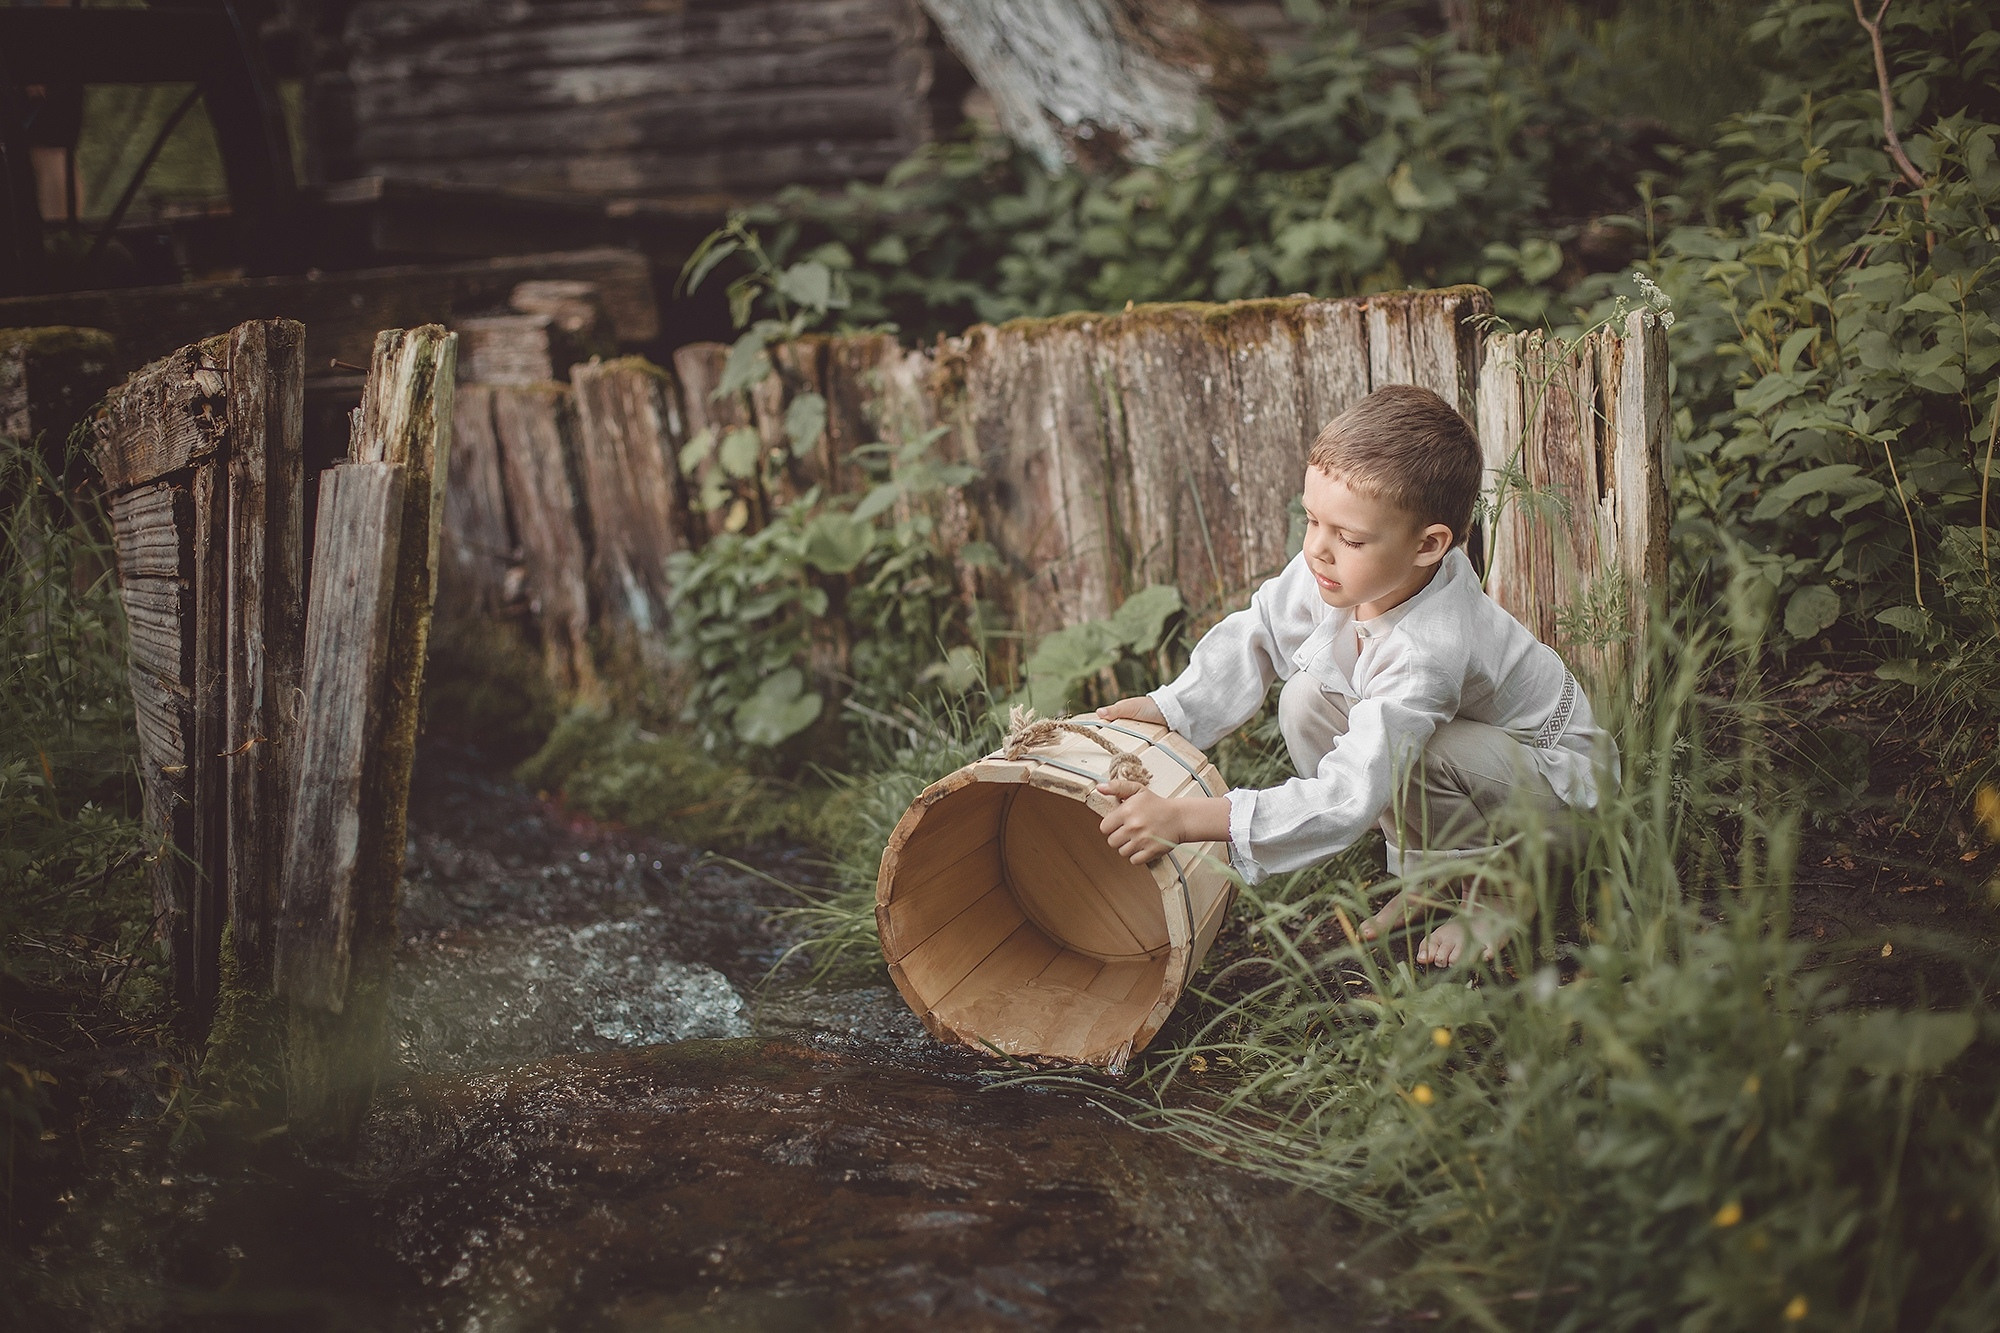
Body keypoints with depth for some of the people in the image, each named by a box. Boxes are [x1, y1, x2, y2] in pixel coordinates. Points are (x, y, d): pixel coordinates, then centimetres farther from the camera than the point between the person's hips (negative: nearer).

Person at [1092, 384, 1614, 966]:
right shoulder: (1331, 570, -19)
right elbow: (1258, 636, 0)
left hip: (1562, 780, -7)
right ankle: (1425, 864, 3)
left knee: (1409, 752, -35)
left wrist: (1185, 819, -49)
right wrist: (1169, 708, -15)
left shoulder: (1427, 652, -40)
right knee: (1307, 701, -9)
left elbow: (1346, 799, -45)